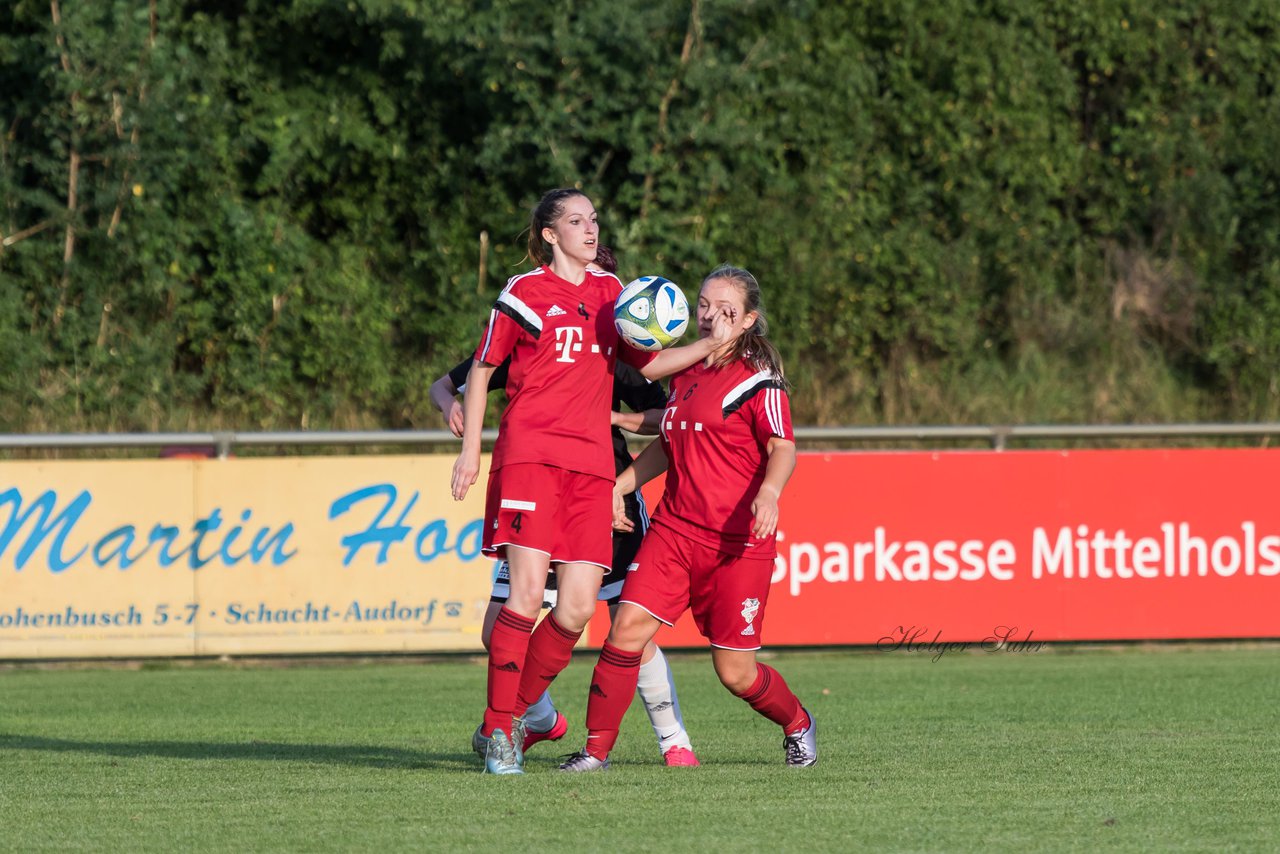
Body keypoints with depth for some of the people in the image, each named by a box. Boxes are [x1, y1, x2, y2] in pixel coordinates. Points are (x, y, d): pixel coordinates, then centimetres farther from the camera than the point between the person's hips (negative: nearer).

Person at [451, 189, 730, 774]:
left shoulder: (610, 292, 17)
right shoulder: (525, 294, 3)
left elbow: (648, 366, 23)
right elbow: (481, 369, 8)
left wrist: (712, 344, 8)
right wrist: (470, 447, 2)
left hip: (591, 465, 5)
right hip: (530, 456, -5)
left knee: (576, 611, -4)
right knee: (526, 594, -15)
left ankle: (512, 718, 11)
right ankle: (499, 732, -8)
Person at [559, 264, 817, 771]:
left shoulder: (758, 380, -5)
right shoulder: (686, 374, 15)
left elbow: (783, 447, -17)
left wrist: (769, 491, -37)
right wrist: (619, 487, 20)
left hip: (738, 542, -5)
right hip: (675, 530, 5)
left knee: (735, 672, 0)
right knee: (627, 628, -13)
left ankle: (798, 725, 31)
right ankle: (596, 749, -6)